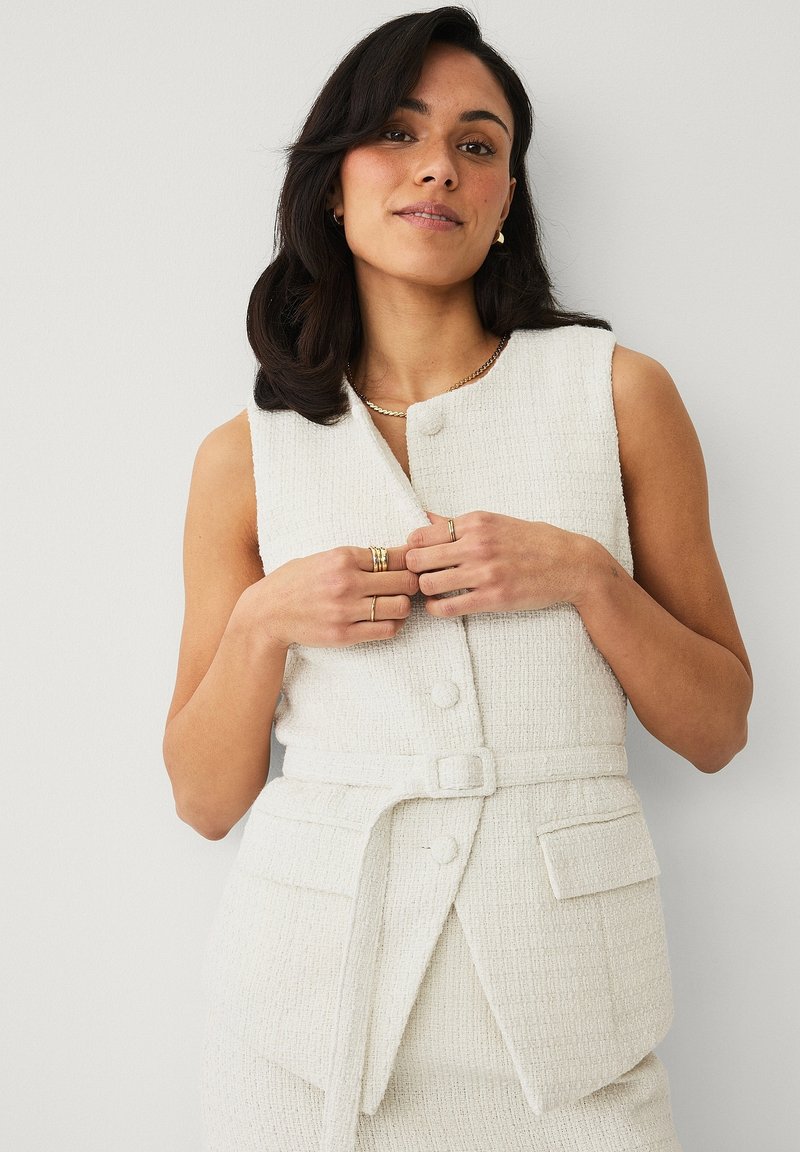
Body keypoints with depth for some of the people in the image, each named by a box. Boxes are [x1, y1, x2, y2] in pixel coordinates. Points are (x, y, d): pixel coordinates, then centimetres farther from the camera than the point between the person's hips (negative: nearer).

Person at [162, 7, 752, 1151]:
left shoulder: (618, 392, 1)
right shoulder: (248, 455, 3)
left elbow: (717, 728, 3)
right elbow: (206, 796, 5)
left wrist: (584, 573, -13)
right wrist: (264, 621, -12)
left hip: (559, 975, 0)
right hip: (314, 968, 1)